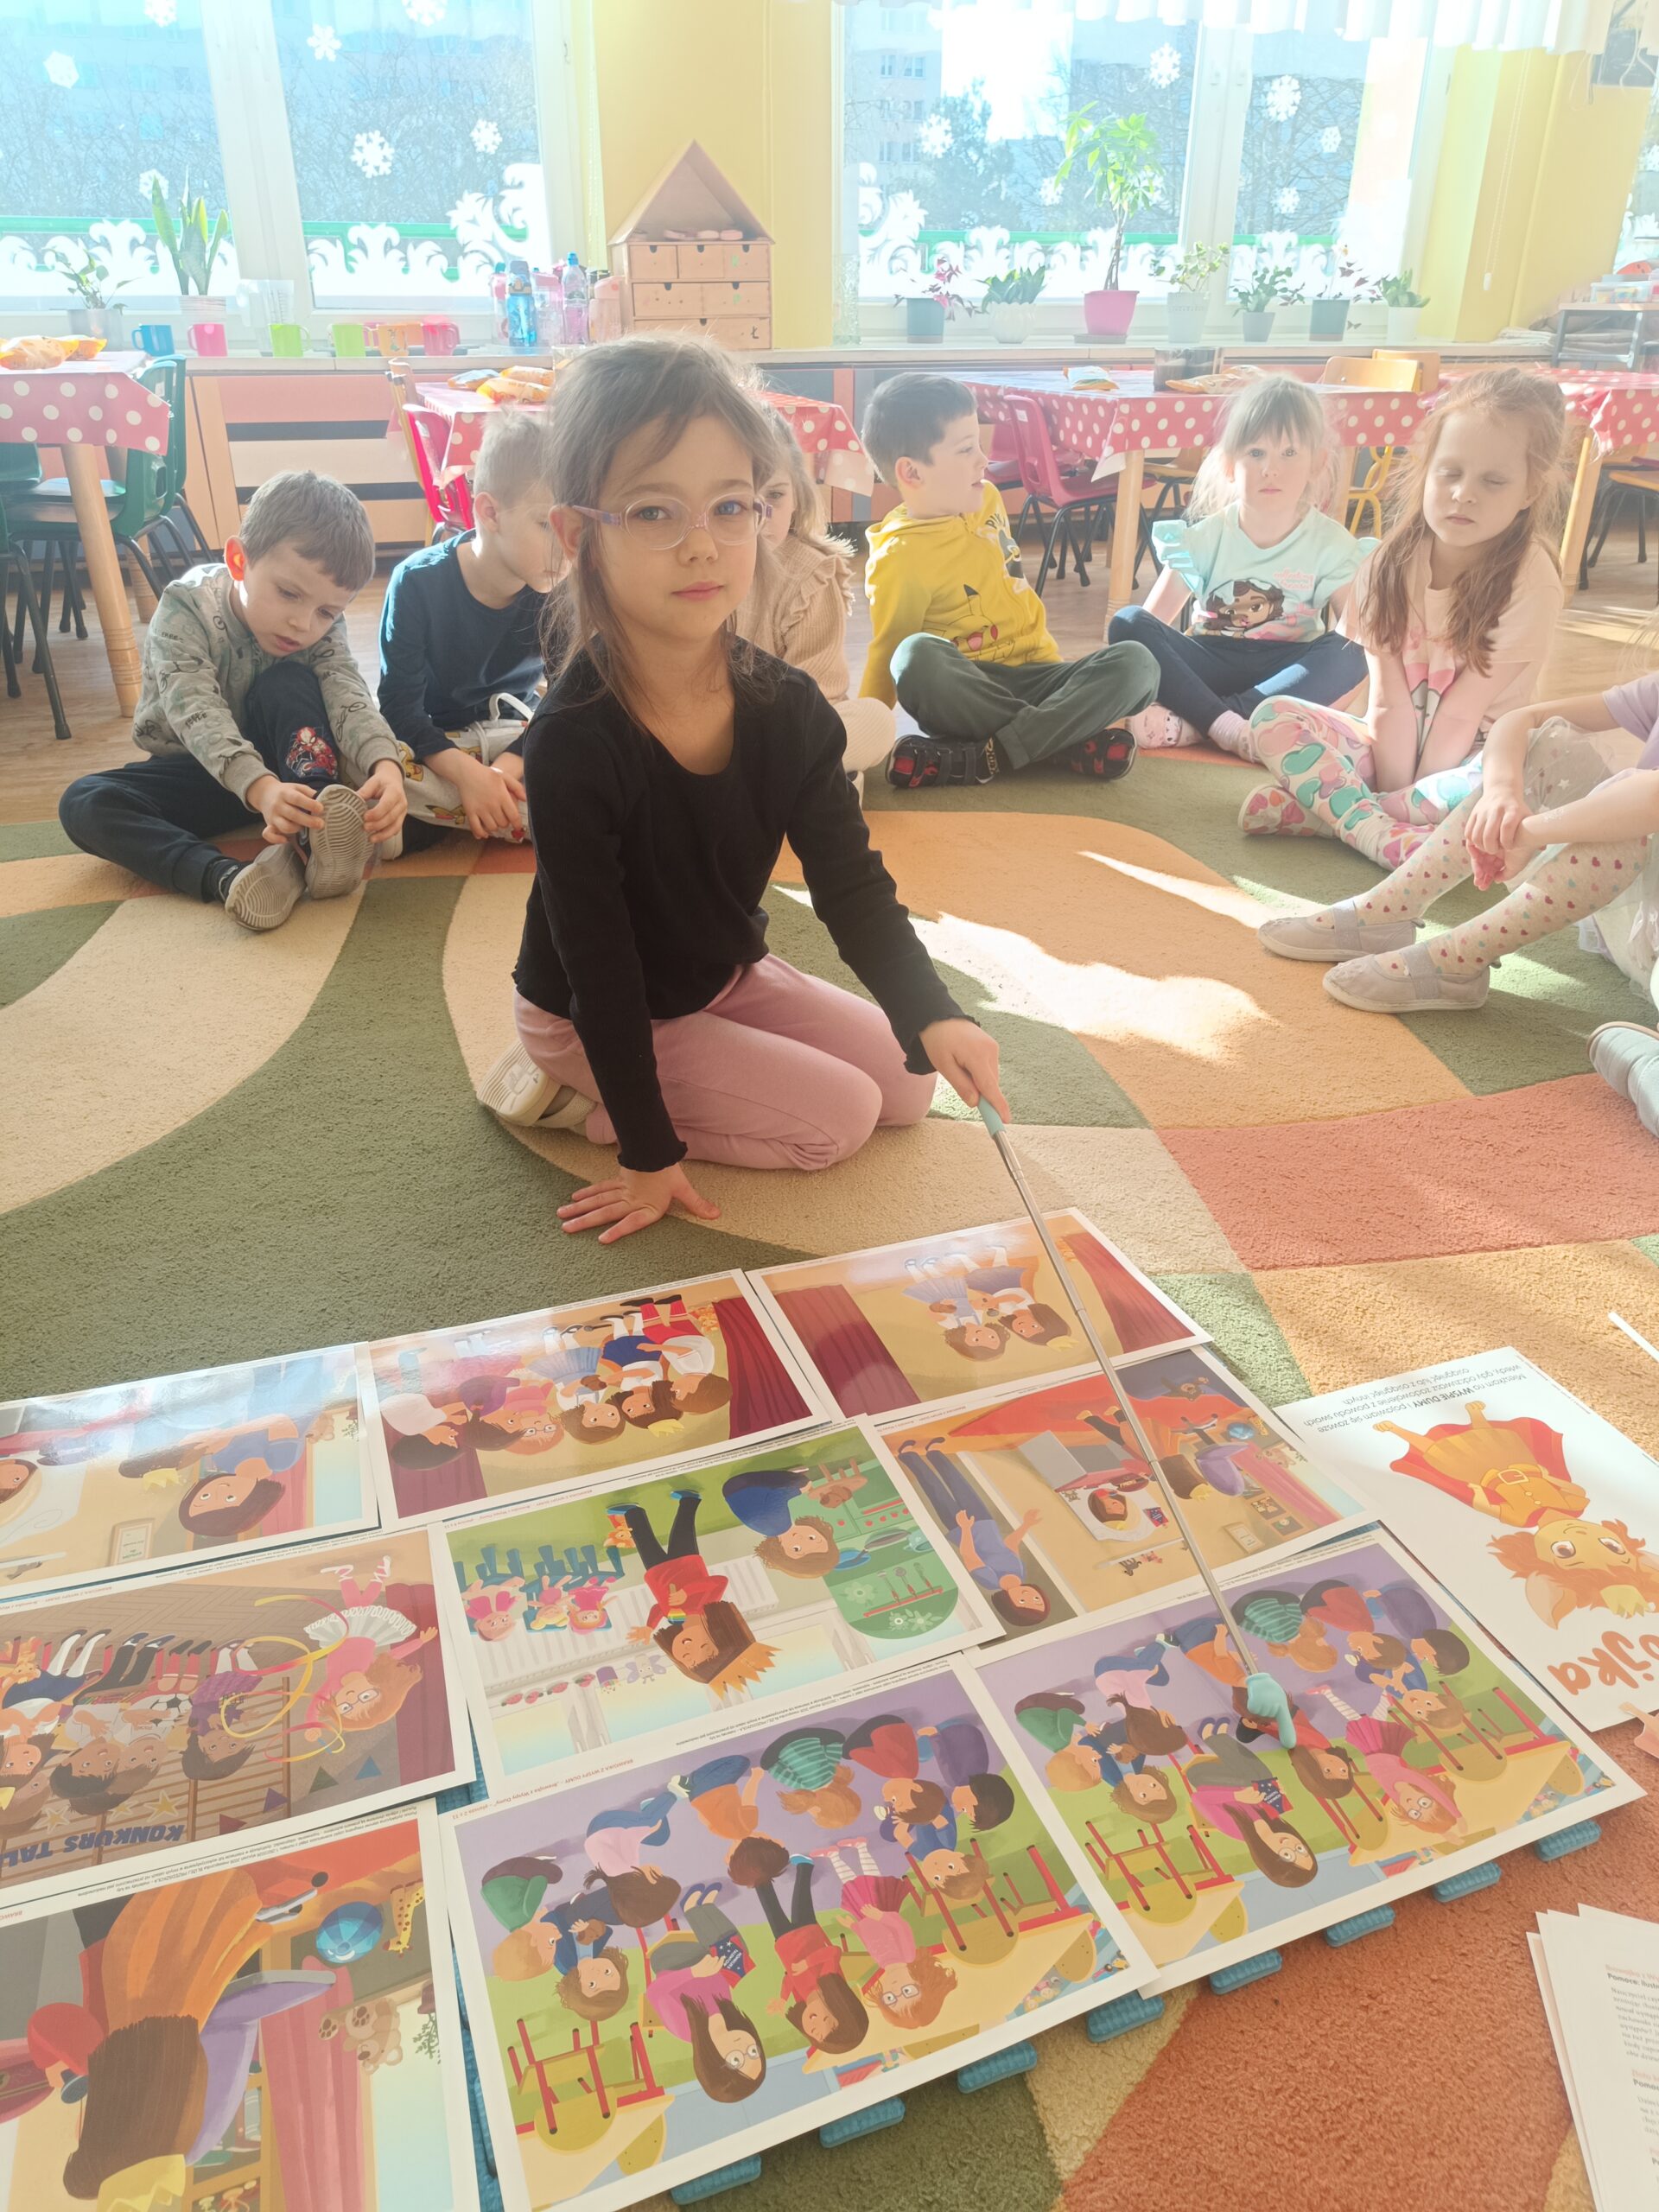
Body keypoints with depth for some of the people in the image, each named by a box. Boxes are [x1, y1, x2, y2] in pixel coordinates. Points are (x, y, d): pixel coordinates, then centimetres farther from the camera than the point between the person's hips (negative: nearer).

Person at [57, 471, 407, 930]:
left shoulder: (323, 629, -13)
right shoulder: (185, 608, -23)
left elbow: (350, 699, -30)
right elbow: (200, 717, -36)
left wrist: (385, 765, -53)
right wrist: (260, 787, -56)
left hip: (275, 760, 1)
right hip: (195, 769, 0)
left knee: (290, 681, -27)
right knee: (82, 804, -28)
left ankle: (317, 838, -46)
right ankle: (230, 878, -50)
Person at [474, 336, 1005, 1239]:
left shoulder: (786, 707, -15)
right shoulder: (574, 744, -31)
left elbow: (851, 879, -11)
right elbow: (598, 970, -26)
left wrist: (930, 1015, -27)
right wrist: (649, 1151, -20)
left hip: (725, 976, 7)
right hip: (588, 1017, -6)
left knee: (908, 1085, 8)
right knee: (838, 1117, -10)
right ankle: (572, 1095, 2)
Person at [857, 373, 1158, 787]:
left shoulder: (986, 498, 7)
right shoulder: (898, 559, -12)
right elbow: (887, 657, -8)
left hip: (1032, 675, 6)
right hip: (962, 693, -6)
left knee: (1136, 662, -18)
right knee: (917, 655, -38)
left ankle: (980, 756, -30)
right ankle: (1073, 738, -31)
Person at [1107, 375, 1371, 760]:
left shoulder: (1331, 544, -3)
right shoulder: (1206, 537, -4)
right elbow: (1152, 622, -8)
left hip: (1288, 668, 0)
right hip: (1211, 662, 0)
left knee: (1347, 656, -32)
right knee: (1128, 623, -23)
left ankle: (1191, 722, -36)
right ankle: (1225, 725, -34)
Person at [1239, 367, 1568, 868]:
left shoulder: (1530, 582, -16)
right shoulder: (1390, 566, -8)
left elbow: (1459, 714, -18)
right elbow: (1389, 702, -15)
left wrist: (1411, 795, -20)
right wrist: (1390, 829, -21)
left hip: (1466, 758, -2)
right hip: (1391, 746, 3)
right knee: (1272, 717, -17)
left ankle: (1324, 809, -29)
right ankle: (1376, 831, -29)